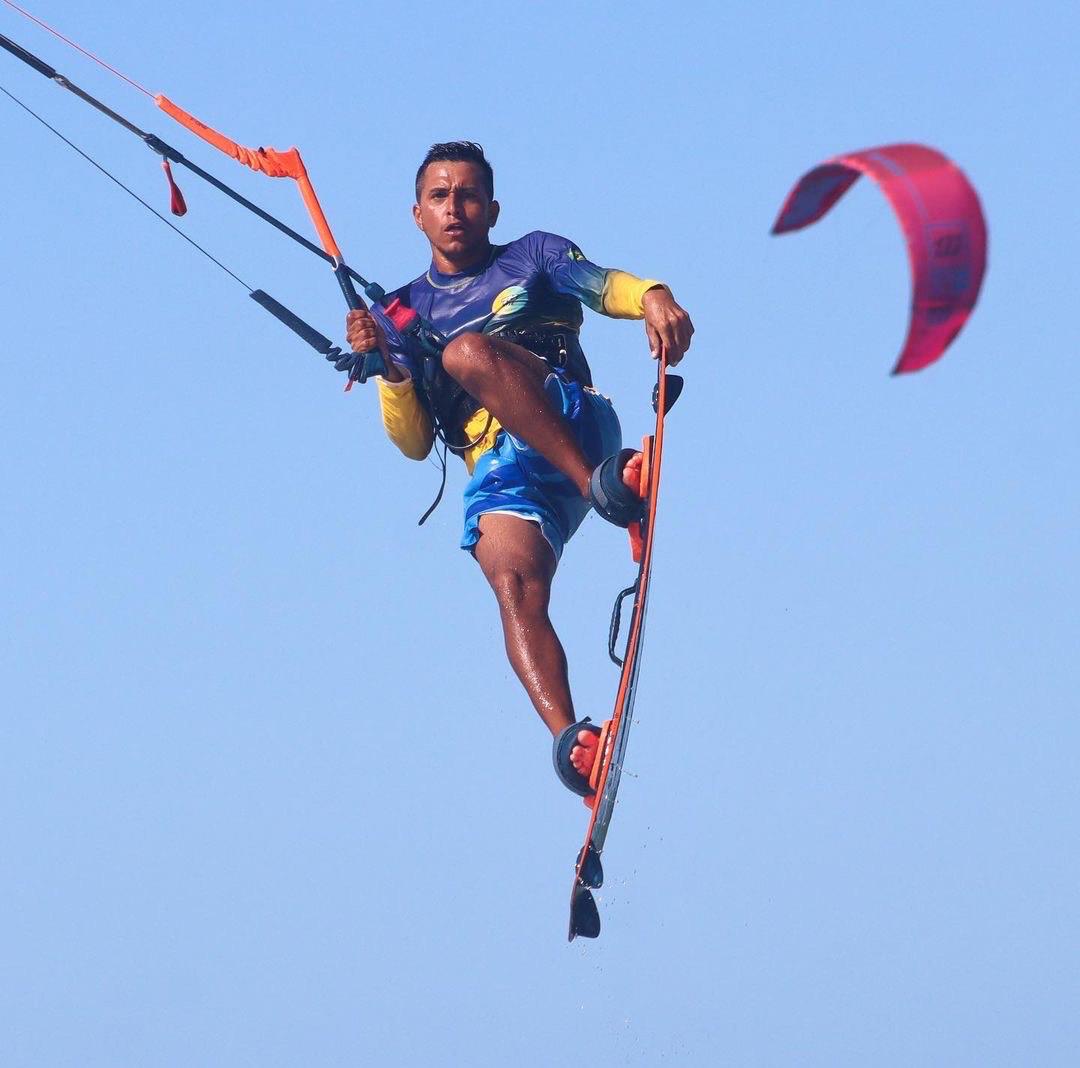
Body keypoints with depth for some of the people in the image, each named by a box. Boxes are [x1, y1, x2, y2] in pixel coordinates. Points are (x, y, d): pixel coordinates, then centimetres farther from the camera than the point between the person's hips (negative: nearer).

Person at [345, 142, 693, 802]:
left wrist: (652, 296, -25)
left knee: (468, 350, -30)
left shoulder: (534, 257, 20)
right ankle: (571, 739, -48)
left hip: (570, 425, -2)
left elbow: (601, 285, -2)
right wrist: (388, 369, -1)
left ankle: (601, 479, -40)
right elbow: (415, 443, 18)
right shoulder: (402, 314, 25)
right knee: (517, 587, -30)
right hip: (498, 473, 2)